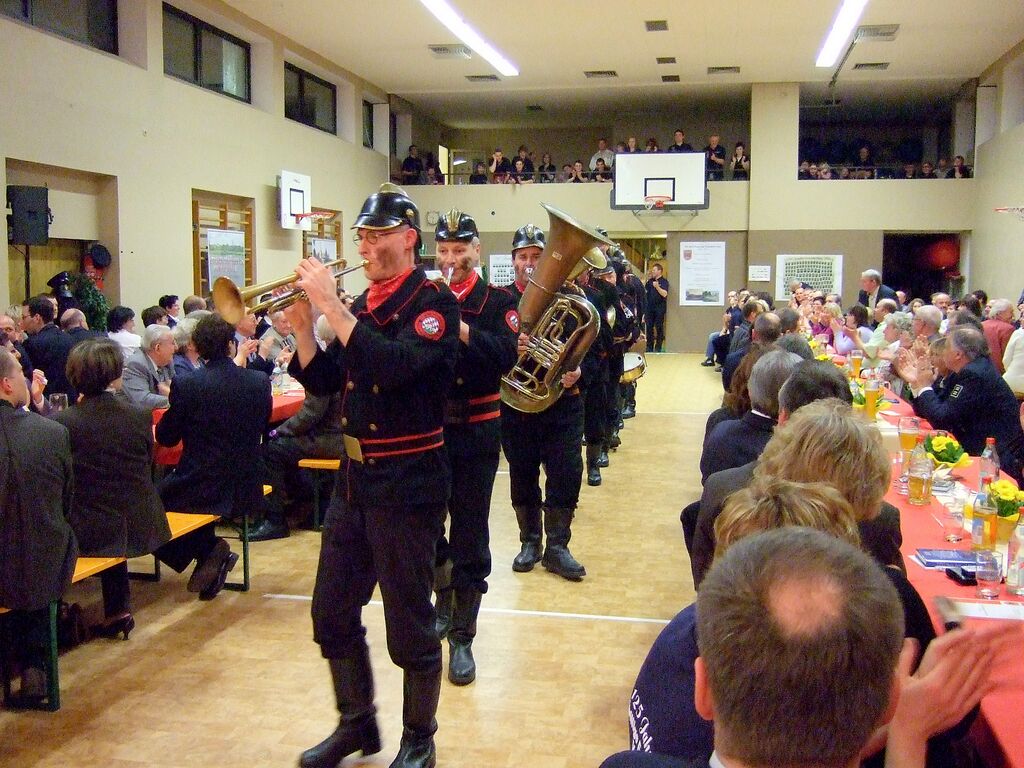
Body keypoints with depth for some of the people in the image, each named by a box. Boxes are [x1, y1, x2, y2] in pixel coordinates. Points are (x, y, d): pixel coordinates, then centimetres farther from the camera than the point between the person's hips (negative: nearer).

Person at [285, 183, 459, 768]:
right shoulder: (360, 304, 10)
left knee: (410, 625, 4)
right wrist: (303, 325, -5)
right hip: (354, 478, 8)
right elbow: (324, 382, 10)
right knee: (333, 614, 15)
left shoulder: (434, 302, -11)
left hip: (408, 483, -7)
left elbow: (395, 366, -29)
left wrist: (331, 306, -26)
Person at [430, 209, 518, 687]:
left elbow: (505, 356, -17)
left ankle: (462, 637, 13)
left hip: (475, 432, -2)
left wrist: (461, 329, -29)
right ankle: (444, 603, 36)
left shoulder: (497, 301, -1)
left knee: (469, 539, 3)